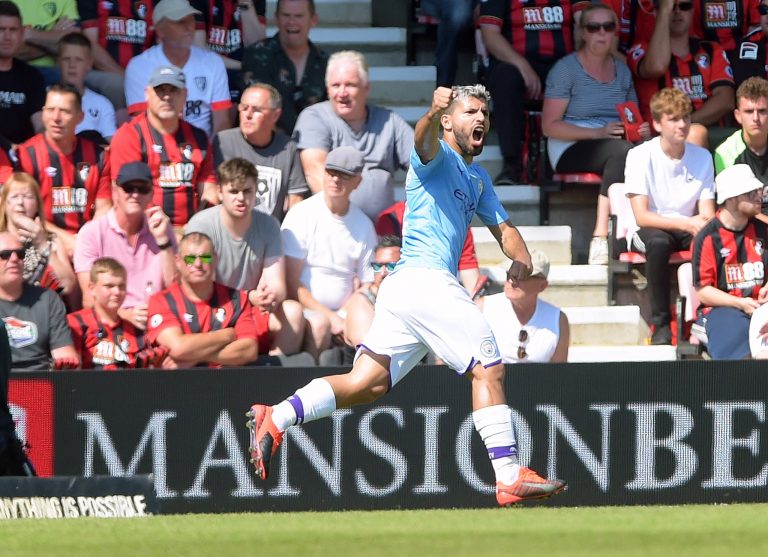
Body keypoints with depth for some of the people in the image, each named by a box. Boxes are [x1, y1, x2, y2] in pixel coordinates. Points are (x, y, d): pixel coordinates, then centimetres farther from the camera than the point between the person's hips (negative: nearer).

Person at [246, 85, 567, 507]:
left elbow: (502, 227, 28)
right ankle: (509, 477, -10)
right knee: (489, 368, -9)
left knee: (366, 383, -2)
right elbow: (424, 140, -23)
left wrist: (521, 259, 4)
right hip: (425, 278, -9)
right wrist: (434, 112, -47)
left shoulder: (478, 179, 29)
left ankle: (276, 419, -11)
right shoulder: (438, 157, 0)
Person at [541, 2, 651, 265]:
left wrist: (642, 130, 0)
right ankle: (600, 238, -37)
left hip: (616, 150, 5)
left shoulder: (622, 70, 17)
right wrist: (599, 133, -17)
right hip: (571, 151, -5)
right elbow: (549, 126, -7)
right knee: (622, 151, -37)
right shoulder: (566, 69, 0)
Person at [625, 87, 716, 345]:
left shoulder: (702, 157, 0)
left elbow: (707, 215, -2)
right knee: (658, 242, -38)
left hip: (687, 229, 3)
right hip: (648, 230, -3)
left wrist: (704, 225, -28)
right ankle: (660, 323, -31)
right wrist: (687, 223, -28)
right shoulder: (640, 156, -11)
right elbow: (642, 216, -17)